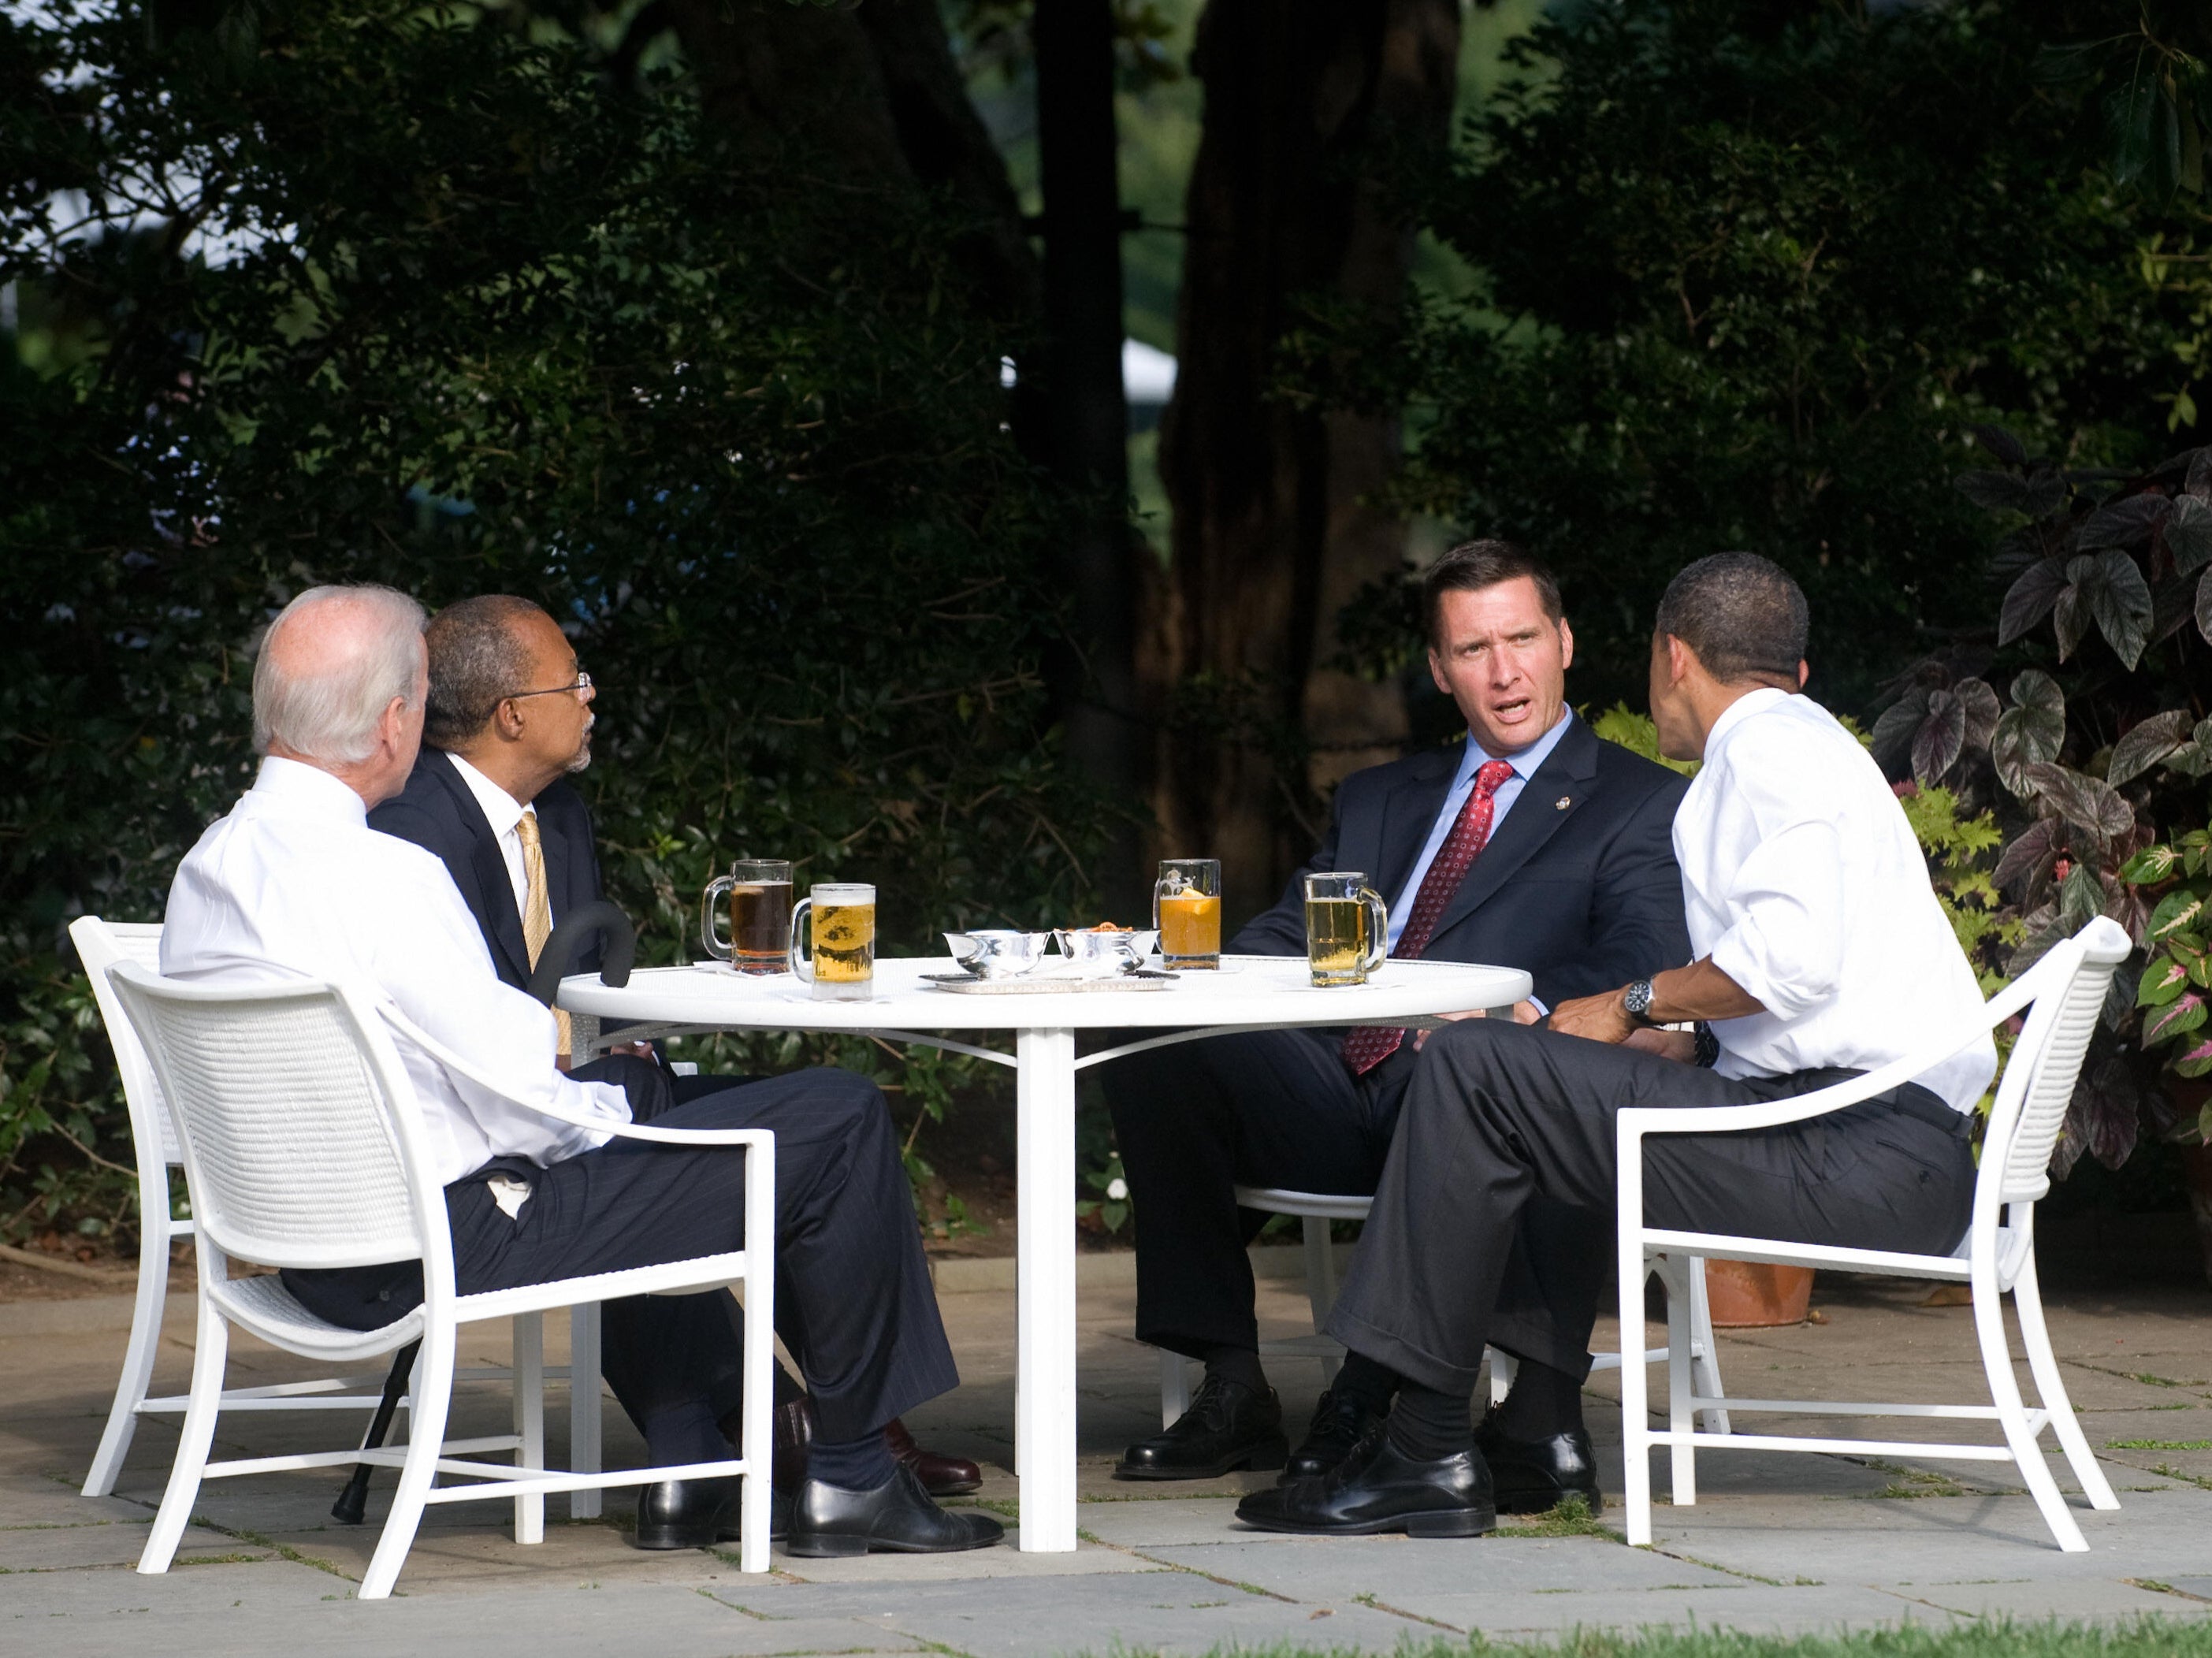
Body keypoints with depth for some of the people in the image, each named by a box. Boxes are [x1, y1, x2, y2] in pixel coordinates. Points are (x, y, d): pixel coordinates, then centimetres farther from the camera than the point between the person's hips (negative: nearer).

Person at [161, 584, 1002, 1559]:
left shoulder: (206, 867, 4)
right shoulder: (383, 877, -24)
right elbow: (517, 1099, -21)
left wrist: (533, 1036, 16)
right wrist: (610, 1109, 0)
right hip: (452, 1241, -10)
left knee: (635, 1087, 37)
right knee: (839, 1122, -3)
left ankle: (686, 1470, 35)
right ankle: (852, 1480, 11)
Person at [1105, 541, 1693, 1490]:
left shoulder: (1642, 807, 11)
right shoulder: (1379, 800, 29)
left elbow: (1644, 963, -6)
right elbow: (1288, 939, 22)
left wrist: (1530, 1007, -29)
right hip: (1333, 1087, 5)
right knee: (1152, 1054, -21)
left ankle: (1370, 1401, -31)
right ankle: (1230, 1393, -18)